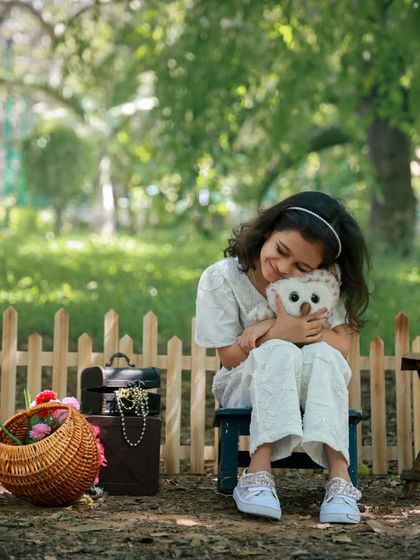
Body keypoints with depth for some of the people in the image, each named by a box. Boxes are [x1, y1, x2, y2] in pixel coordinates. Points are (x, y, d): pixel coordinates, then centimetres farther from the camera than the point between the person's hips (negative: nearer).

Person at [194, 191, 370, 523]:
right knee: (279, 353, -35)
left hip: (314, 388, 2)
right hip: (246, 386, -2)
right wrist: (280, 333, -30)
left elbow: (342, 346, -15)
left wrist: (270, 329, -27)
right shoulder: (221, 279, -12)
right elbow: (229, 357, -10)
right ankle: (260, 472, -47)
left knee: (321, 354, -34)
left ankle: (339, 477, -46)